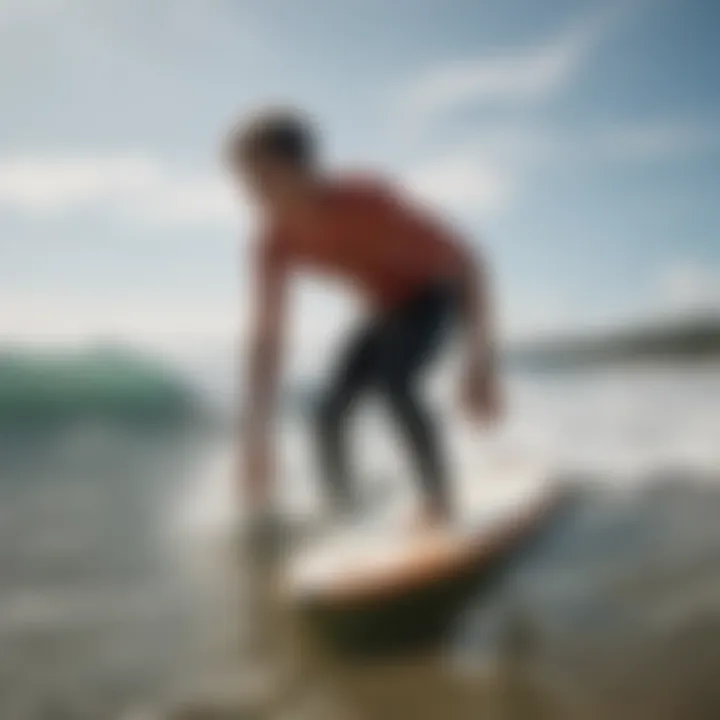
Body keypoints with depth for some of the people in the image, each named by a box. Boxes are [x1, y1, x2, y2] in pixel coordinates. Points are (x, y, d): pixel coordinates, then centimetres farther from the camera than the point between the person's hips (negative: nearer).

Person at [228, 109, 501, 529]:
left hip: (438, 291, -5)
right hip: (390, 306, 6)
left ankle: (442, 511, -23)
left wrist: (481, 364, -37)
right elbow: (267, 340, -15)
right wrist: (258, 439, -19)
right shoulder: (278, 243, -18)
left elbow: (468, 265, -30)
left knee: (392, 380, -31)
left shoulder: (368, 202, -34)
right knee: (331, 414, -9)